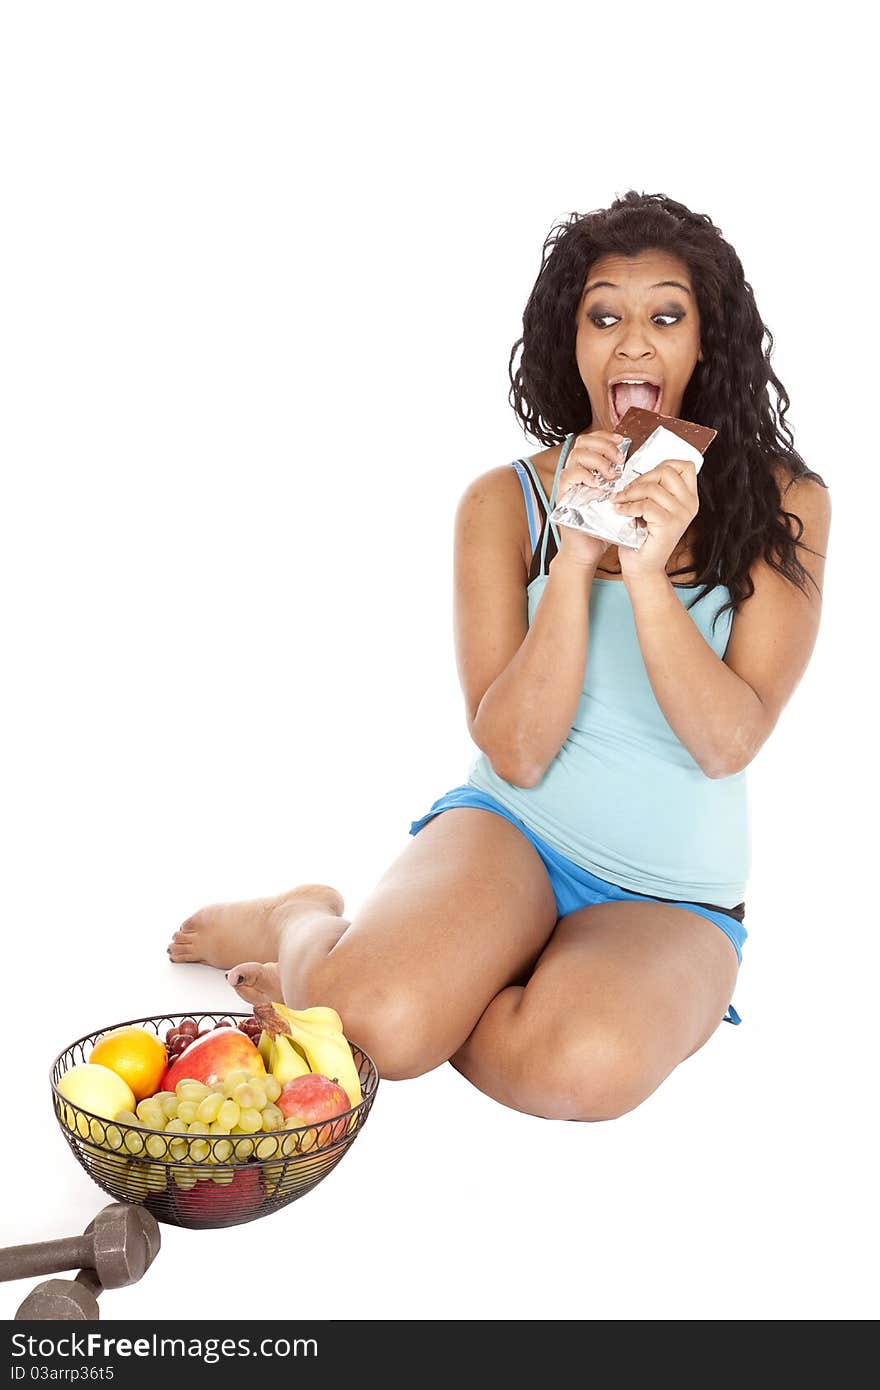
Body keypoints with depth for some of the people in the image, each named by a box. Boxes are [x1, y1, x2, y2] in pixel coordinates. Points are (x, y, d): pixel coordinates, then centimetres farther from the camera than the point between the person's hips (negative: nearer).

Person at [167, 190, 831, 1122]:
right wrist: (575, 560, -21)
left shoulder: (783, 505, -2)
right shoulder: (505, 503, -2)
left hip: (674, 897, 1)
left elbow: (727, 744, -11)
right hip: (510, 832, 0)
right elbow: (515, 754, -10)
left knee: (587, 1062, -34)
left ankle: (316, 984, -7)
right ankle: (301, 924, 5)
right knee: (382, 1016, -31)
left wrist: (648, 575, -25)